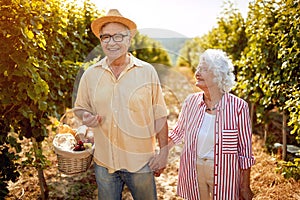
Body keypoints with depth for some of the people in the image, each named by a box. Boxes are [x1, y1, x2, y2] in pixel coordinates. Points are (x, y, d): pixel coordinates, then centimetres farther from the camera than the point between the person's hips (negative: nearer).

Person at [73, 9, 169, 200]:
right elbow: (80, 108, 10)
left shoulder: (147, 72, -6)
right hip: (104, 161, 2)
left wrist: (164, 151, -3)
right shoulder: (90, 74, -1)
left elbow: (159, 116, -3)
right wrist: (86, 117, -12)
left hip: (141, 162, -1)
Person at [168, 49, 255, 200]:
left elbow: (245, 150, -8)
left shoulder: (238, 106, -13)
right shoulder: (191, 101, -3)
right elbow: (178, 132, 13)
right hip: (193, 171, 3)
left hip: (223, 173, -3)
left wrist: (245, 187, -4)